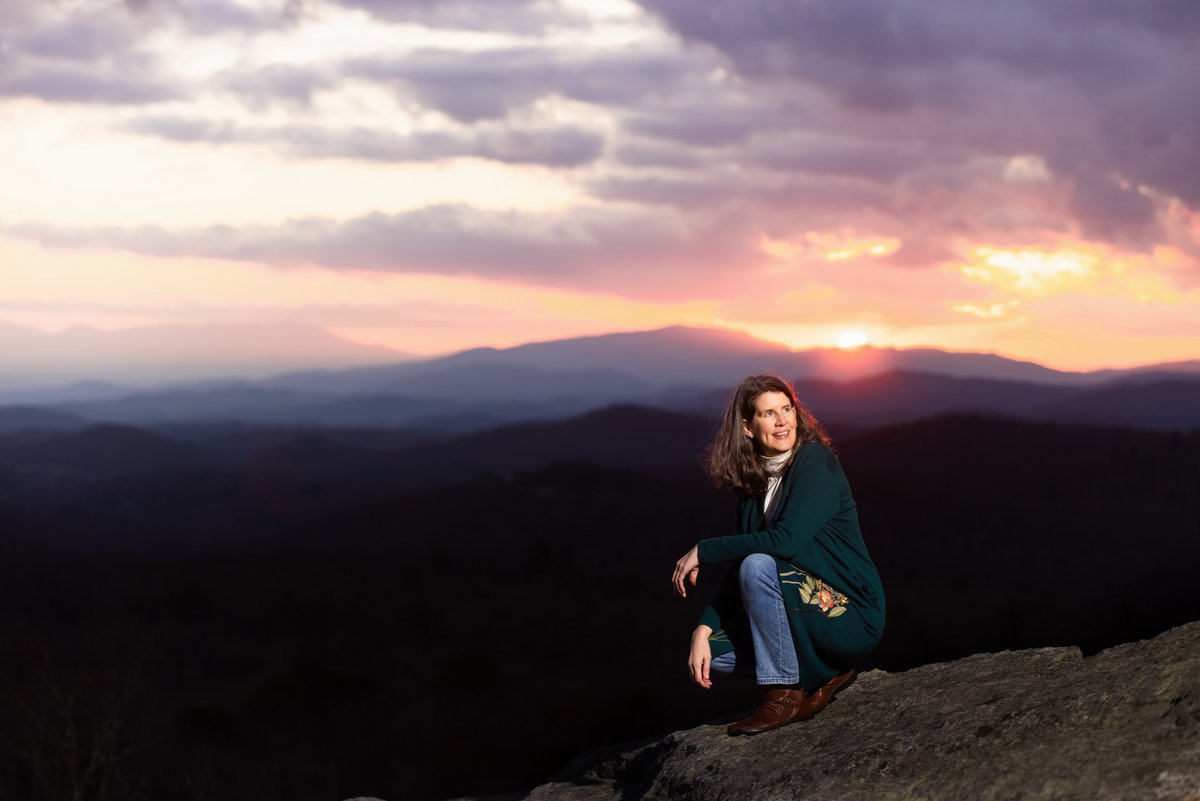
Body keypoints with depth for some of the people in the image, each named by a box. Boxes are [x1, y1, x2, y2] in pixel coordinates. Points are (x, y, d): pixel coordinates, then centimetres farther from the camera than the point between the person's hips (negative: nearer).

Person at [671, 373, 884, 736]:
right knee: (713, 651, -5)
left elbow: (786, 540, -28)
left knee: (758, 566, -28)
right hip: (812, 609, 8)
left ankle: (786, 696, -17)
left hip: (852, 616, -7)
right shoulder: (753, 483, 6)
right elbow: (736, 570, 5)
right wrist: (703, 631, -9)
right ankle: (825, 675, 7)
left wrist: (703, 550, -20)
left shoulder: (816, 463, -15)